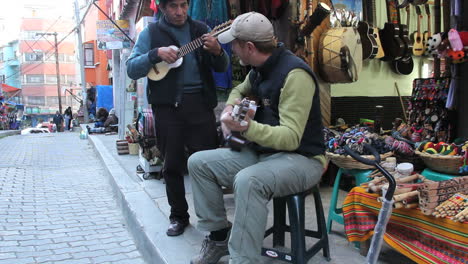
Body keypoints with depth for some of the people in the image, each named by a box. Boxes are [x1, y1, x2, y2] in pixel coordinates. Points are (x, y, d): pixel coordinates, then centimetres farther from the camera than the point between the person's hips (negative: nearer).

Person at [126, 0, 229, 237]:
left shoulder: (201, 30, 11)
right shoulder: (150, 33, 7)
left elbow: (222, 67, 10)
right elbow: (131, 70, -1)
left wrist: (217, 51, -12)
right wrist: (156, 54, -16)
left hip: (199, 102, 1)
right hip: (167, 105, 0)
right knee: (172, 164, 6)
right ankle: (179, 216, 21)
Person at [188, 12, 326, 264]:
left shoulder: (294, 74, -22)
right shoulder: (259, 69, 5)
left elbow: (291, 138, -27)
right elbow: (239, 91, 28)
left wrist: (248, 128, -44)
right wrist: (230, 109, 4)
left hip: (300, 158, -9)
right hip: (261, 151, 9)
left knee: (247, 181, -38)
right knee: (199, 162, -1)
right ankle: (219, 235, 9)